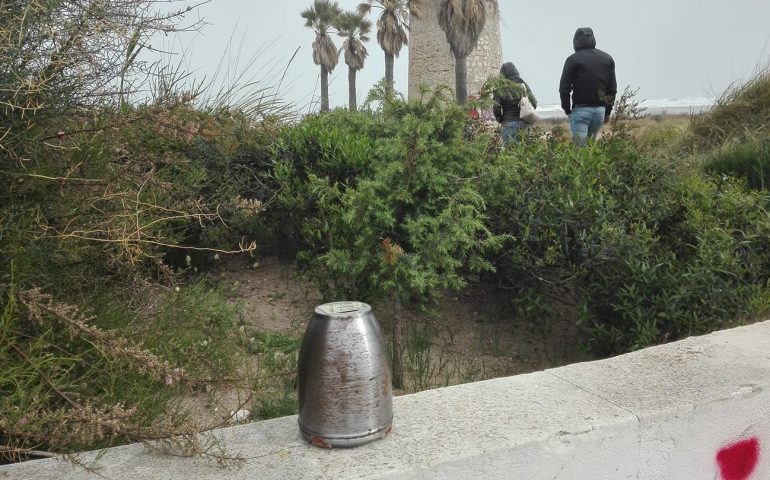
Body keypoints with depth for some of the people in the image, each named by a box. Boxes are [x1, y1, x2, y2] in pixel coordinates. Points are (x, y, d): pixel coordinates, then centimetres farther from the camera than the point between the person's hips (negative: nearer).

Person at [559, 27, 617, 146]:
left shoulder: (573, 59, -4)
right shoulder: (607, 59, 11)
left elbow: (564, 88, -6)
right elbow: (612, 88, 11)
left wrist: (567, 110, 7)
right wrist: (607, 112, 17)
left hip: (581, 110, -5)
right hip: (600, 110, 5)